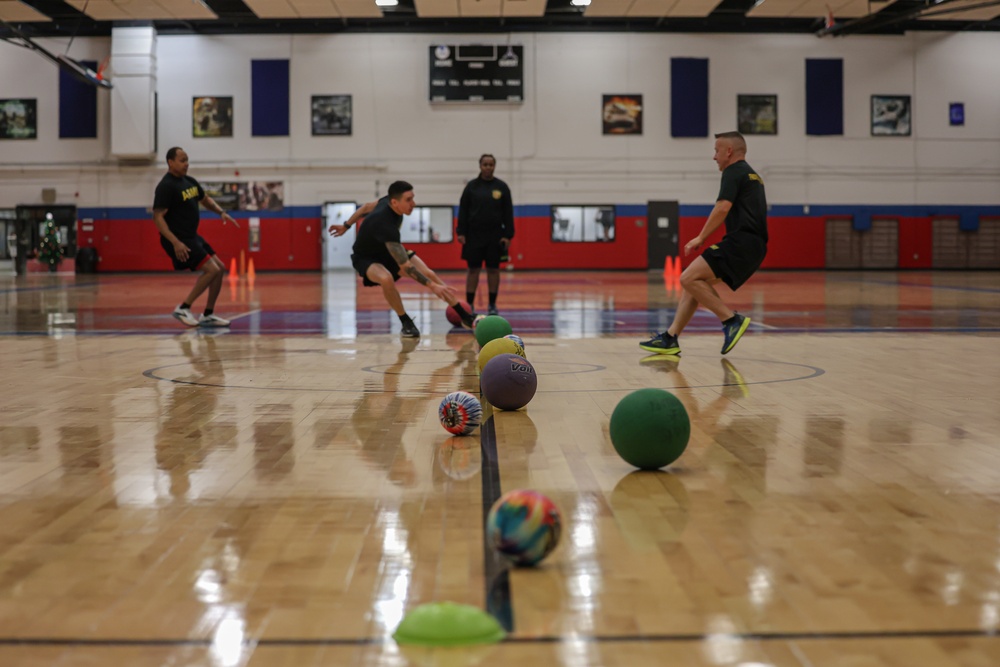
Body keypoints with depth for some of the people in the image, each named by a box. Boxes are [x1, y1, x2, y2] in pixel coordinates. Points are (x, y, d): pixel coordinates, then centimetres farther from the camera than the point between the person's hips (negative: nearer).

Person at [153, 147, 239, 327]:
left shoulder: (189, 181, 10)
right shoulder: (166, 186, -16)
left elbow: (205, 199, 27)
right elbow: (158, 217, -22)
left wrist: (221, 213, 8)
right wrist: (175, 242, -30)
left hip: (192, 237, 9)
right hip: (178, 240, -9)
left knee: (220, 269, 7)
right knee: (212, 270, -16)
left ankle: (208, 315, 14)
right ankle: (183, 309, -7)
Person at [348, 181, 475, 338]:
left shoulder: (388, 203, -18)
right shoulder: (384, 223, -44)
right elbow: (405, 266, -45)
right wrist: (432, 286, -47)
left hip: (386, 250, 8)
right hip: (366, 257, -8)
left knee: (428, 273, -7)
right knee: (387, 279, -41)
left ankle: (466, 317, 1)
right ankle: (406, 323, -16)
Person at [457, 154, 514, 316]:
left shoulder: (502, 187, 2)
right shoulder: (472, 186, 2)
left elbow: (508, 213, 2)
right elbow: (463, 210, 2)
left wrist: (508, 235, -4)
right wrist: (461, 232, -6)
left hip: (495, 235, 0)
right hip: (474, 234, 0)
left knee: (493, 269, 3)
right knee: (473, 269, 1)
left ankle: (492, 305, 11)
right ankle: (469, 305, 6)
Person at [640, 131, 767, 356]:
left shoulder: (733, 172, -3)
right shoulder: (752, 175, 27)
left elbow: (723, 207, -16)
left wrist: (701, 238, -9)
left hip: (740, 242, -10)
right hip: (753, 246, 10)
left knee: (689, 279, -17)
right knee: (695, 282, 11)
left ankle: (732, 320, -15)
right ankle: (670, 339, 6)